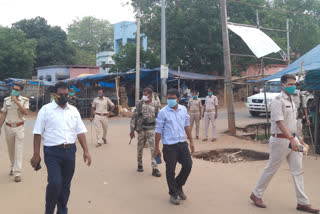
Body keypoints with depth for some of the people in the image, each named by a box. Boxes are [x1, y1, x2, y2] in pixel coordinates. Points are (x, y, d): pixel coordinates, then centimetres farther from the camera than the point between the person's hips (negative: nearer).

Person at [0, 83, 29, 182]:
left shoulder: (24, 100, -5)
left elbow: (25, 112, -20)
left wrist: (16, 101, -20)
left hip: (19, 127, -3)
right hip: (8, 127, 3)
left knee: (18, 150, -7)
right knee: (11, 150, 13)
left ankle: (17, 173, -8)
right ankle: (12, 167, 32)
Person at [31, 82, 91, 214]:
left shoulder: (74, 110, 10)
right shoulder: (46, 110, -1)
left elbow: (80, 132, 10)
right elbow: (38, 133, -3)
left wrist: (86, 151, 2)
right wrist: (36, 155, -8)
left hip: (70, 151, 4)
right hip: (52, 152, -4)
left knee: (66, 185, 11)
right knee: (55, 183, -13)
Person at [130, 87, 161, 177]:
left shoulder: (156, 104, 0)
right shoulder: (139, 104, -1)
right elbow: (134, 117, 1)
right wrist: (132, 130, -1)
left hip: (151, 129, -1)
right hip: (141, 129, 1)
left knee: (154, 148, -7)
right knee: (140, 147, 12)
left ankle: (155, 169, -3)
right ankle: (140, 165, 31)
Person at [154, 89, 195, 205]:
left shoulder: (183, 109, 5)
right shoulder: (163, 112, -9)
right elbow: (158, 130, -7)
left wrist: (191, 141, 13)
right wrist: (156, 148, -6)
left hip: (182, 143, 5)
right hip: (169, 146, -4)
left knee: (188, 165, 6)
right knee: (170, 171, 5)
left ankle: (178, 186, 30)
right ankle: (173, 194, 22)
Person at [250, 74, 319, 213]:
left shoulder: (291, 101, 14)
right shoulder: (278, 101, -15)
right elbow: (280, 122, -24)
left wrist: (297, 138, 19)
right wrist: (291, 139, -32)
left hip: (292, 138, 8)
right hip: (280, 140, -8)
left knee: (298, 171, 7)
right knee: (271, 169, 2)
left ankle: (302, 203, 13)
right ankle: (256, 194, 18)